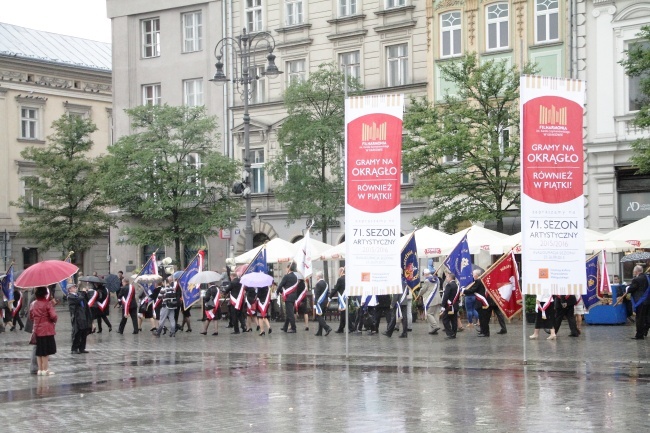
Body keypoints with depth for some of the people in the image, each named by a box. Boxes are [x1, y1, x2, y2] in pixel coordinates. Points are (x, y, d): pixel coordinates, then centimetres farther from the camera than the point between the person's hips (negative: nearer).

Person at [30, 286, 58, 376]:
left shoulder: (33, 304, 5)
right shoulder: (48, 303, -12)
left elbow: (31, 317, 13)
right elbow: (53, 316, -17)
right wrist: (55, 319, 4)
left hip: (37, 330, 6)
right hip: (47, 330, -6)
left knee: (39, 351, 11)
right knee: (46, 351, 0)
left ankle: (40, 369, 15)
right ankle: (45, 370, 1)